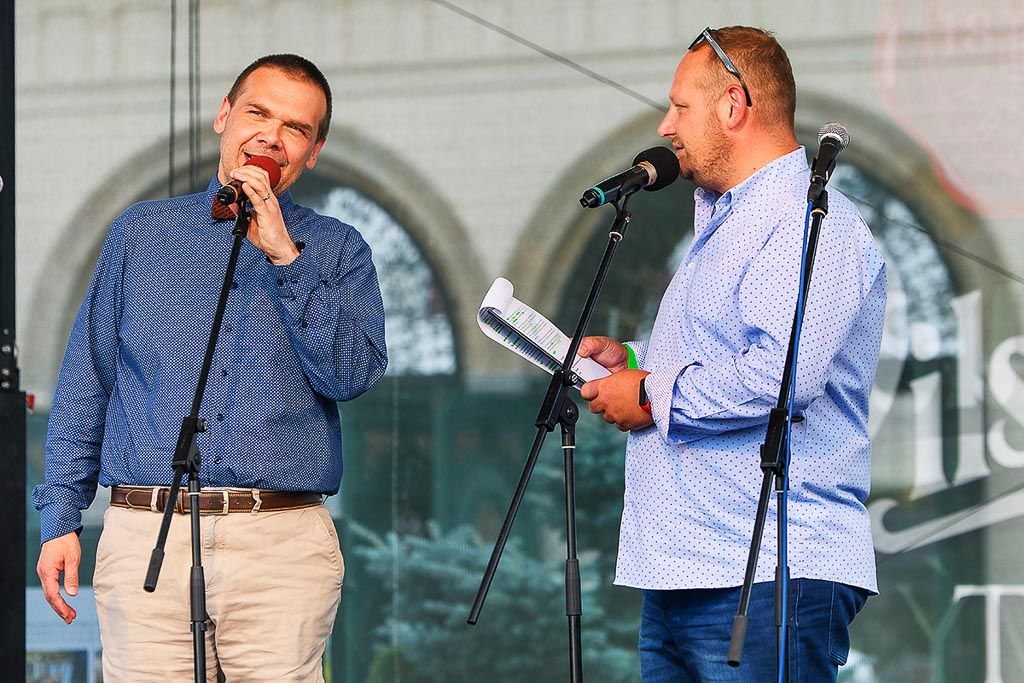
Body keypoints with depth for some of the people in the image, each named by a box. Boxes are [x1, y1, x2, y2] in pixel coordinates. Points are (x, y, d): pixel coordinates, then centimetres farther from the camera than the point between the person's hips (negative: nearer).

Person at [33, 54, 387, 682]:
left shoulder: (337, 251, 12)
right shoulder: (142, 232, 14)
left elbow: (352, 375, -4)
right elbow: (85, 385, 14)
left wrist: (284, 255, -7)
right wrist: (61, 519, 7)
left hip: (284, 546, 0)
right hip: (147, 535, 1)